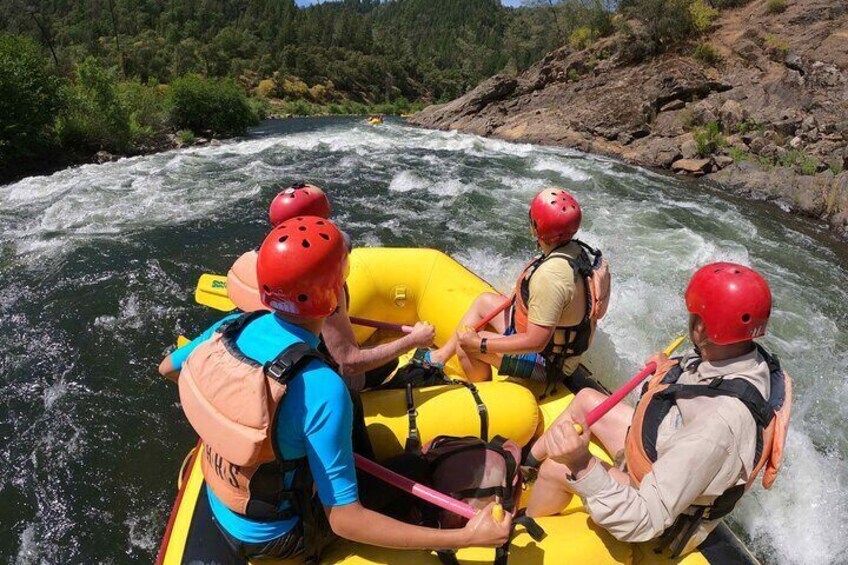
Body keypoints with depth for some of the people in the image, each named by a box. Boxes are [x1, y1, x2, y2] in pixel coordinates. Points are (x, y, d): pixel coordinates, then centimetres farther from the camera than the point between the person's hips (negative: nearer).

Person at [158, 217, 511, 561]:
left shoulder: (231, 327, -17)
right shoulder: (322, 389, -37)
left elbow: (167, 368, 4)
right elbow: (344, 520, -30)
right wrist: (465, 537, -29)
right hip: (271, 537, -6)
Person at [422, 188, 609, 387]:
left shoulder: (549, 277, -36)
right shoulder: (582, 250, -8)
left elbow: (535, 343, -32)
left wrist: (479, 344, -23)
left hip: (546, 364, -9)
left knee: (467, 343, -3)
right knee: (485, 301, 15)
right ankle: (440, 357, 27)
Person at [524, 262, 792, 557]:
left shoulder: (720, 424, -43)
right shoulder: (751, 358, -17)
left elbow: (643, 525, -41)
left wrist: (581, 466, -50)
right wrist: (670, 371, 13)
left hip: (667, 525, -8)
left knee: (557, 467, -15)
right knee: (586, 399, 8)